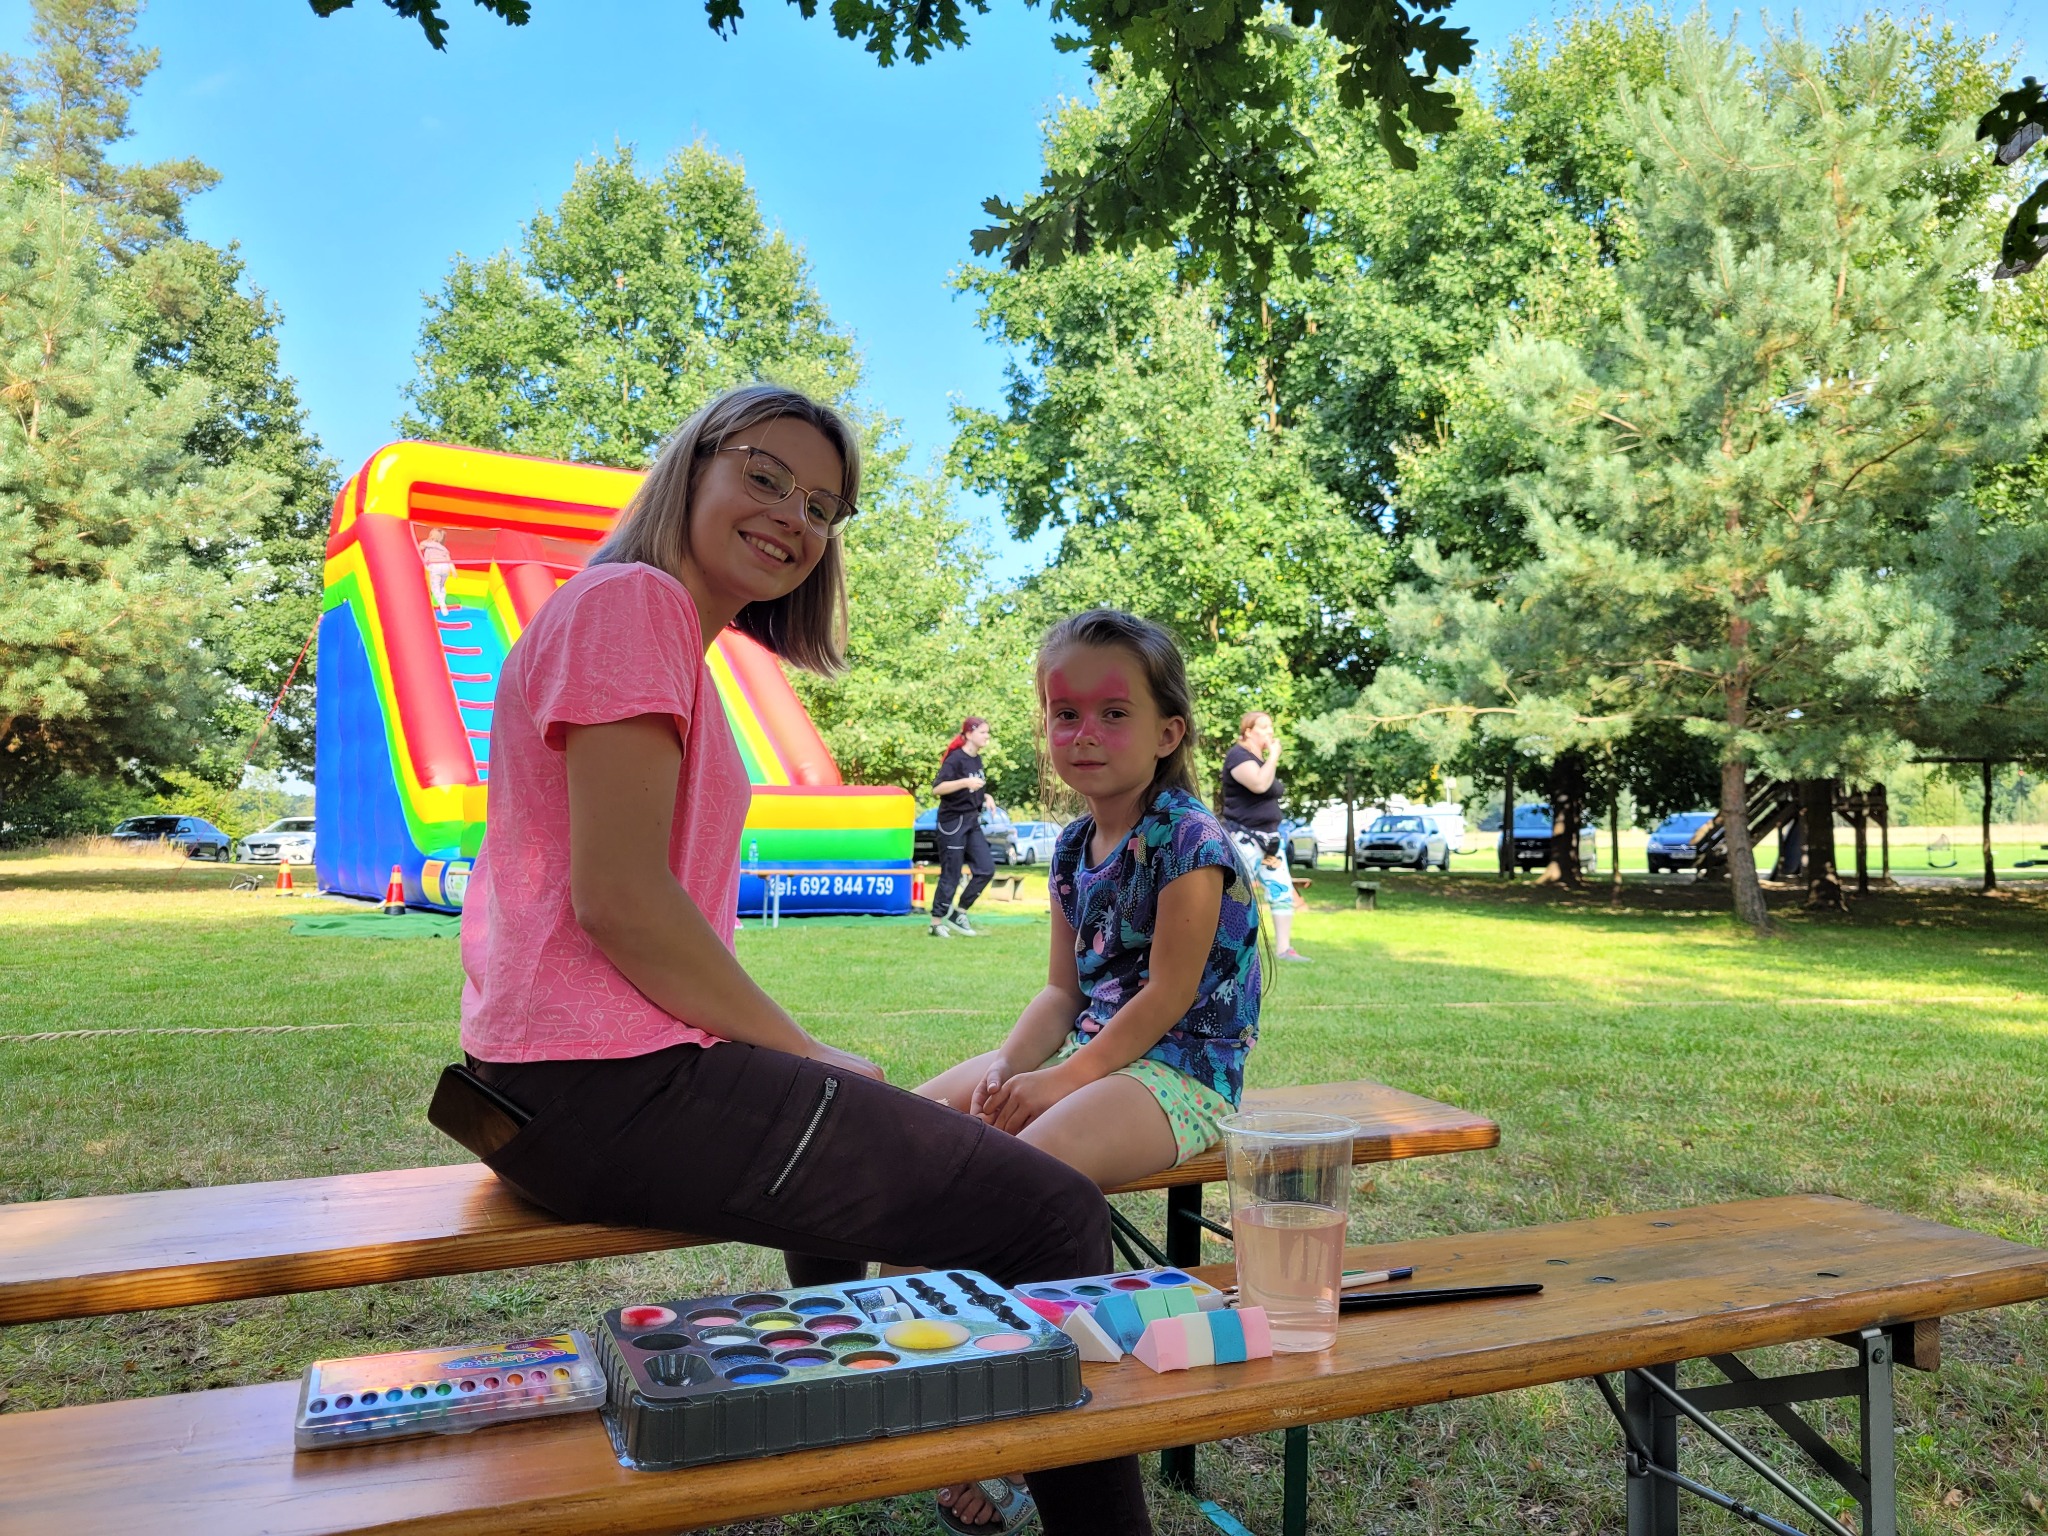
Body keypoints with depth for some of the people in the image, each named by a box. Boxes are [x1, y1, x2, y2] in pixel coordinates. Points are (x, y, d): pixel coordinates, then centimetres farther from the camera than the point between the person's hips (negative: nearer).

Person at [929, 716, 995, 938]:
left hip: (972, 821, 8)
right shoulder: (956, 758, -14)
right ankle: (937, 924, 8)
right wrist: (965, 782, -34)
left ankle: (959, 913, 12)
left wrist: (986, 796, 5)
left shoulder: (977, 759, 10)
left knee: (986, 869, 1)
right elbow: (938, 787, -24)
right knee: (950, 876, -3)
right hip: (952, 821, -8)